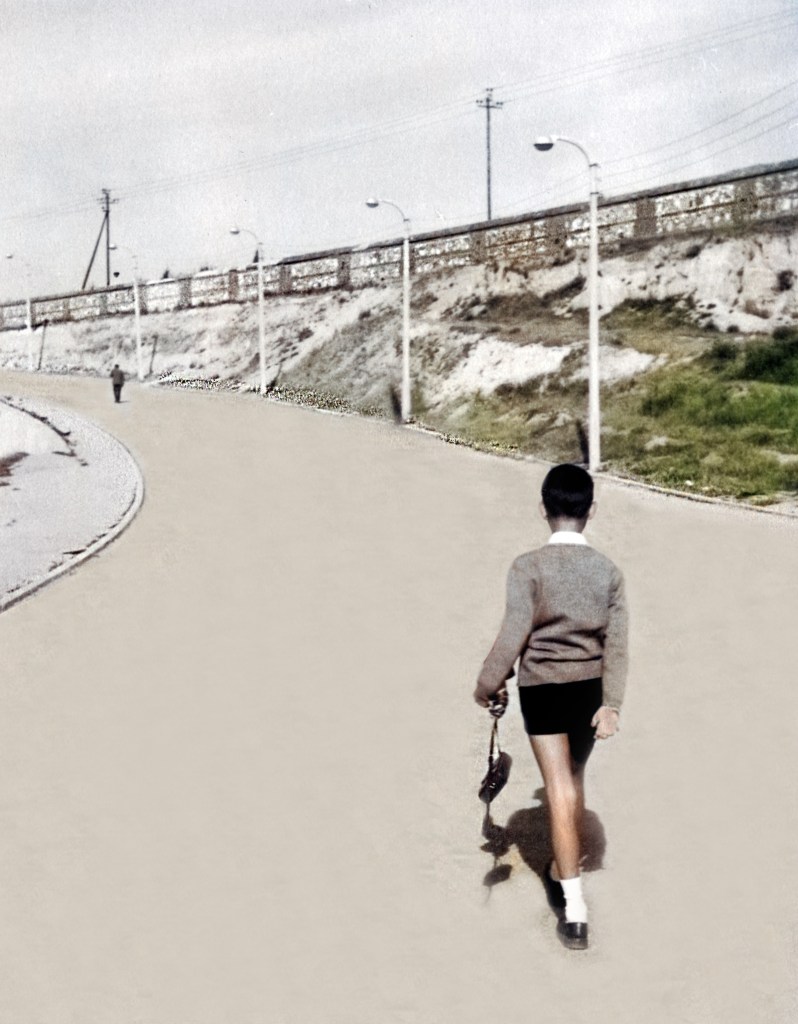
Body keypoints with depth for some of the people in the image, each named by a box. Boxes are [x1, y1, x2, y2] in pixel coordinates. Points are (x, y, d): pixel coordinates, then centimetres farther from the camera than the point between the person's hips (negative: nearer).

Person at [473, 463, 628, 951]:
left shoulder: (529, 567, -14)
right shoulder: (609, 570, -2)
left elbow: (513, 635, -15)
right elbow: (616, 643, -6)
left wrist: (488, 685, -4)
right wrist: (611, 704, -6)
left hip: (542, 688, -4)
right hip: (589, 689, 4)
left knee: (560, 788, -2)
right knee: (574, 779, 22)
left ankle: (574, 908, -5)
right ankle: (565, 868, 41)